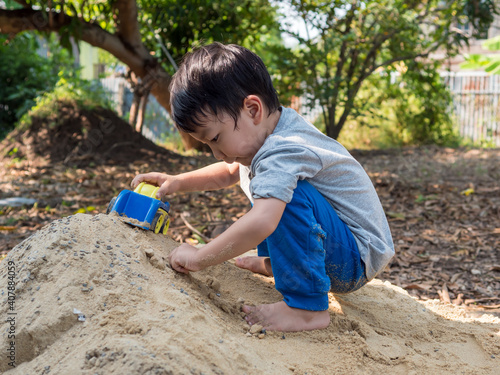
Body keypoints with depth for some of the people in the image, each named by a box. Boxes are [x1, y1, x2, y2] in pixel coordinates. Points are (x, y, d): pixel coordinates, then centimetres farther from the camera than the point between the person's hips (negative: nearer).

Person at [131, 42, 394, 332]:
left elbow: (260, 223, -45)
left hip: (361, 258, -10)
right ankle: (276, 263, 23)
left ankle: (308, 308, -25)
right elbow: (229, 172, 18)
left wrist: (198, 258, -32)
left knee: (288, 194, -36)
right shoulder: (270, 129, 2)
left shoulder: (282, 152, -30)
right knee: (256, 180, 20)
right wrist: (178, 182, 4)